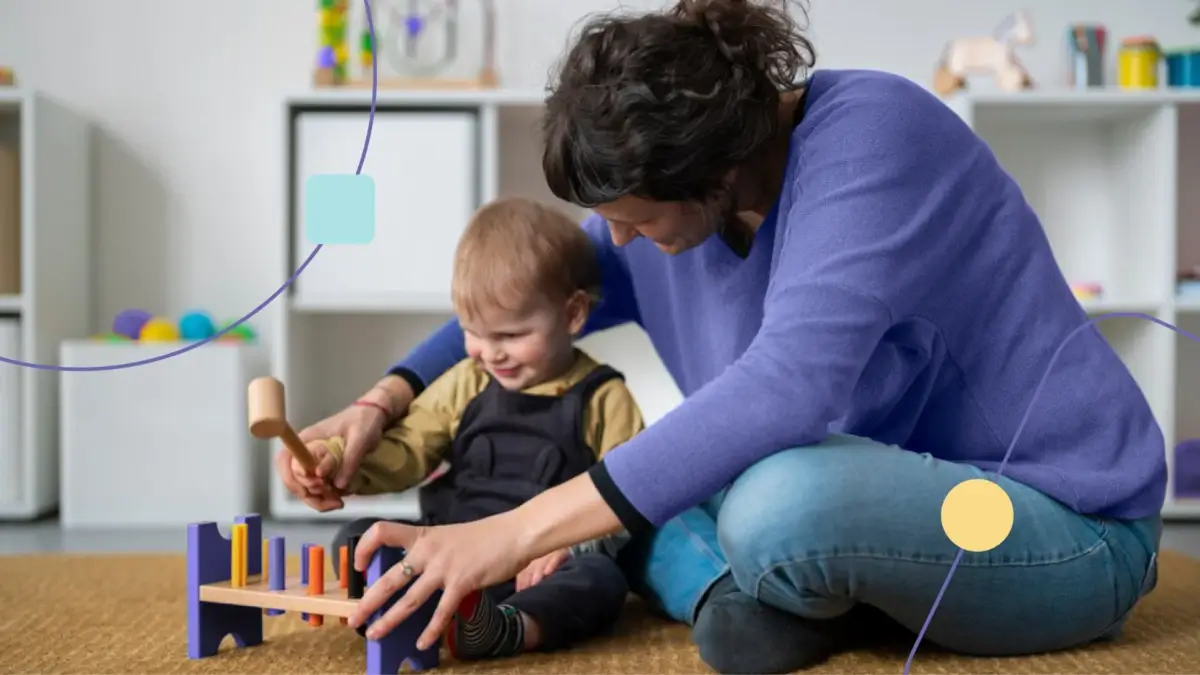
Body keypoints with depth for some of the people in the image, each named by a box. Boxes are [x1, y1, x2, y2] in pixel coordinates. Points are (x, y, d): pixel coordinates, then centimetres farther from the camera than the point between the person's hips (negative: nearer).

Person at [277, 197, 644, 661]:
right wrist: (338, 460, -11)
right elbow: (404, 451, 10)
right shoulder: (465, 384, 12)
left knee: (600, 578, -35)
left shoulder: (603, 400, 0)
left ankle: (506, 627, -62)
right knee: (355, 539, -14)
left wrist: (571, 543, -23)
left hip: (546, 566, -4)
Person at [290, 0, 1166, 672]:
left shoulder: (866, 135, -25)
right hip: (904, 484, 8)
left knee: (778, 502, -37)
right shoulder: (671, 191, -2)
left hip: (1068, 520, -7)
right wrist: (386, 402, -4)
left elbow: (786, 385, -38)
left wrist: (513, 533, -39)